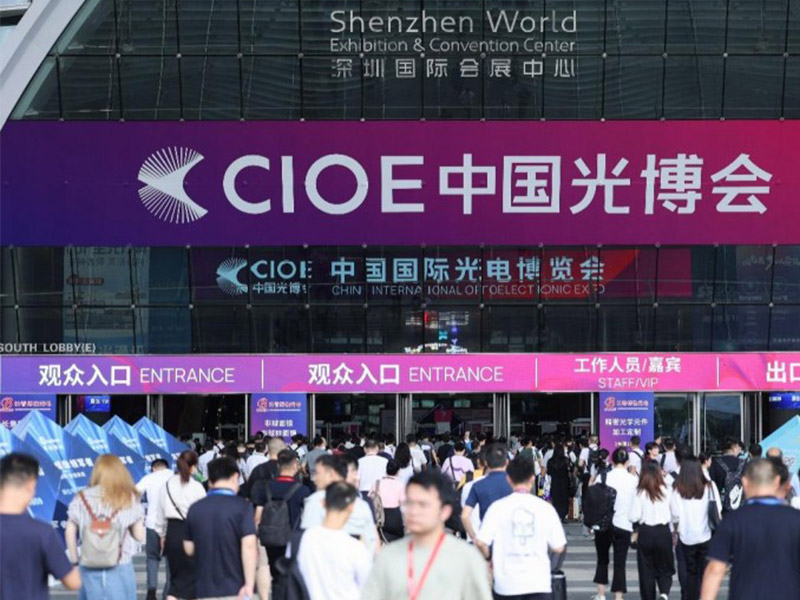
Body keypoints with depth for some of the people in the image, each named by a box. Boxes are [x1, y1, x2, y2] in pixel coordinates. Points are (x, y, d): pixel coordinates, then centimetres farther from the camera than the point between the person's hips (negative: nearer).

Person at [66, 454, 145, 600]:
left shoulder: (82, 498, 3)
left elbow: (70, 532, 0)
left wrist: (74, 559, 9)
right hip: (120, 566, -1)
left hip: (90, 566, 1)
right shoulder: (129, 499, 1)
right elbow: (140, 536, 0)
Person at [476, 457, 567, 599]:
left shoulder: (498, 507, -4)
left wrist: (489, 558, 12)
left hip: (506, 583, 0)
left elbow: (481, 543, -9)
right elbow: (558, 548, 2)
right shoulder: (545, 508, -2)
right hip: (538, 582, 0)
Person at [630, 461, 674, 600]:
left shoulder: (640, 493, -7)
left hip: (645, 533, 0)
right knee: (665, 569, 10)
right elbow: (675, 515, 1)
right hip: (663, 532, 1)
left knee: (647, 571, 9)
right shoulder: (667, 491, -5)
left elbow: (634, 517, -7)